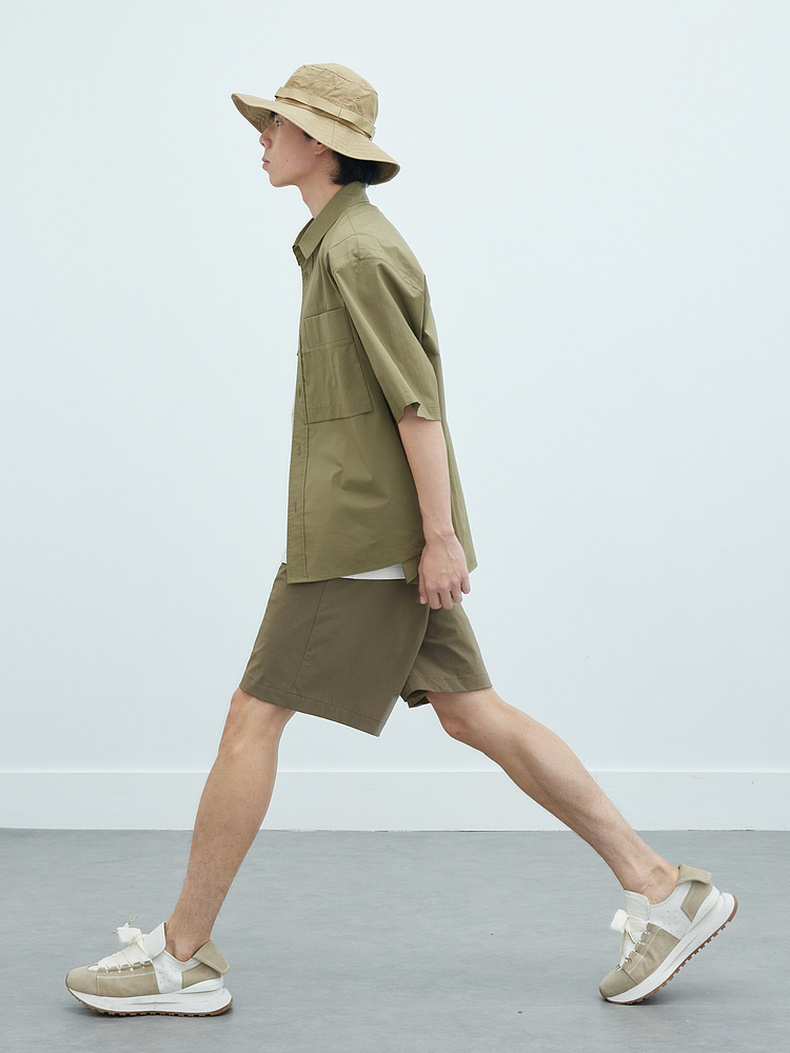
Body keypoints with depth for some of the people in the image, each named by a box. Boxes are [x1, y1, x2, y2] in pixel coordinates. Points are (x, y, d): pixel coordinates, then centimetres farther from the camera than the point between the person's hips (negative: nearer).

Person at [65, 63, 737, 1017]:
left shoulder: (359, 250, -12)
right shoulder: (342, 243, 19)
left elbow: (418, 398, -18)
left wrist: (441, 534, -20)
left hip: (365, 534, -10)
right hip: (371, 531, 10)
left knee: (253, 718, -5)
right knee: (472, 714, 8)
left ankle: (181, 955, 4)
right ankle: (660, 890, 9)